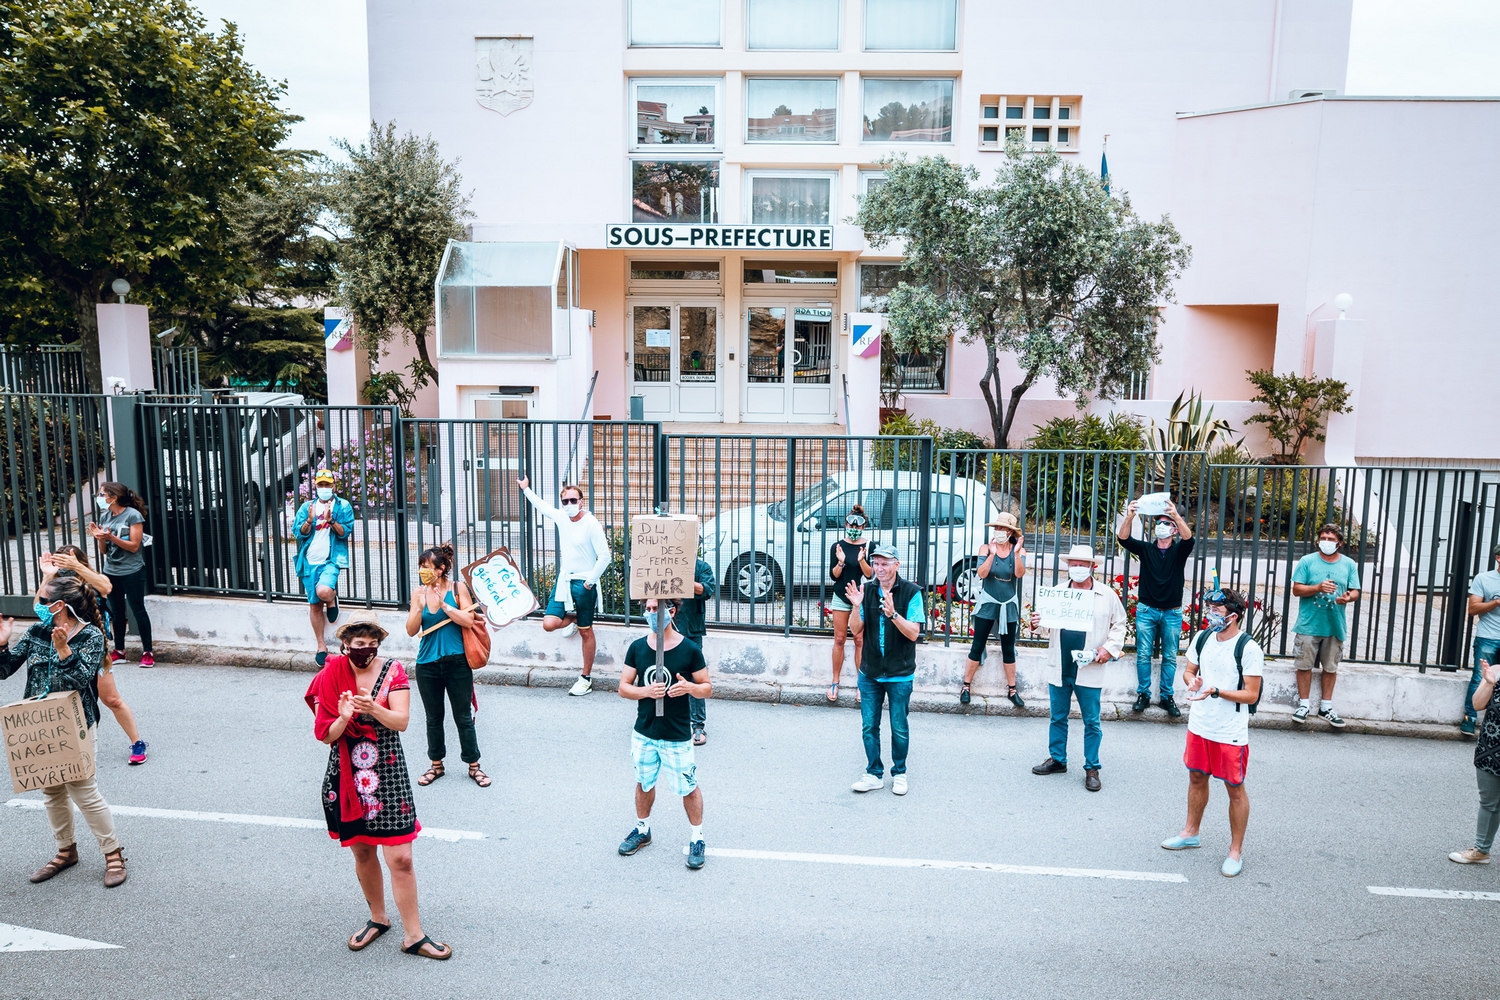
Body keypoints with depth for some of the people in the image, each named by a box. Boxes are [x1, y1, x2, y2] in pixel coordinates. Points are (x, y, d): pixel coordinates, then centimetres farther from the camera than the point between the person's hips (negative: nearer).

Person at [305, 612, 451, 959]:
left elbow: (402, 721, -15)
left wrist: (373, 709, -34)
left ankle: (413, 935, 9)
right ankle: (378, 918, 38)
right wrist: (344, 717, -26)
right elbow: (325, 735, -5)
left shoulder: (393, 671, -6)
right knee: (361, 852, 17)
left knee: (400, 858, -3)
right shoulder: (330, 676, -3)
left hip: (387, 774, -2)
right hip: (347, 777, 2)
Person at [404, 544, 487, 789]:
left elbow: (468, 621, -13)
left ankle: (474, 765, 19)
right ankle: (436, 765, 30)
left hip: (457, 663, -3)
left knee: (463, 717, 6)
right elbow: (411, 630, -2)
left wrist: (444, 604, -19)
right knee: (433, 718, 15)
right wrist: (420, 607, -18)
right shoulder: (419, 593, 1)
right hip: (427, 665, 3)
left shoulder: (458, 588, -5)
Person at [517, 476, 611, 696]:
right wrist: (525, 489, 32)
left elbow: (604, 557, -17)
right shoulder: (561, 517, 3)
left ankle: (586, 678, 16)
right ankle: (573, 619, 28)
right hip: (563, 580, 6)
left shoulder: (592, 525, -16)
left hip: (584, 584, -6)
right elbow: (542, 506, 25)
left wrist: (590, 581, -15)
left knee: (585, 631, 5)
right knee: (549, 624, -6)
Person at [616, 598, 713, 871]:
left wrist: (689, 687, -26)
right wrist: (646, 691, -20)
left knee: (688, 787, 5)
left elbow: (708, 688, -4)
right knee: (644, 782, 19)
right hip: (644, 732, 3)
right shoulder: (637, 648, -3)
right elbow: (623, 688, -1)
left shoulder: (690, 650, -11)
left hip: (677, 736, -3)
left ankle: (697, 838, 24)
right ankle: (642, 829, 40)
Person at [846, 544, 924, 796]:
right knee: (869, 727, 9)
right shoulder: (867, 590, -1)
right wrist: (856, 606, -20)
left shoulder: (911, 592, -11)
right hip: (869, 672, 3)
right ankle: (874, 774, 22)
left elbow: (913, 633, -16)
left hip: (900, 675, -3)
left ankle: (899, 773, 25)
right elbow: (856, 629, -2)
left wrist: (893, 613, -32)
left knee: (899, 729, 8)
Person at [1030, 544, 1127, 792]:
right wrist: (1037, 623, -18)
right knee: (1058, 717, 14)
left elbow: (1119, 625, 5)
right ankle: (1057, 759, 28)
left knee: (1091, 722, 6)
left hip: (1089, 669, -2)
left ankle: (1092, 768, 17)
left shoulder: (1107, 595, -1)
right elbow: (1047, 619, 5)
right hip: (1059, 668, 2)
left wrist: (1110, 647, -9)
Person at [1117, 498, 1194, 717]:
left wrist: (1176, 515, -40)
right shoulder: (1145, 549, 2)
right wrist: (1129, 516, -33)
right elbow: (1124, 539, -14)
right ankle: (1143, 694, 12)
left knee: (1170, 657, 6)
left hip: (1172, 612, 0)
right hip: (1146, 610, 0)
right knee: (1143, 655, 2)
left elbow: (1188, 537, -22)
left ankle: (1167, 697, 15)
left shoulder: (1179, 551, 0)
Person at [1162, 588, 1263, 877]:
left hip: (1231, 733, -6)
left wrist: (1216, 692, -27)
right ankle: (1191, 832, 37)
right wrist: (1192, 680, -10)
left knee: (1235, 789, 6)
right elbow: (1189, 670, 13)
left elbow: (1251, 695, -16)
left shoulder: (1249, 648, -17)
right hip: (1199, 725, 6)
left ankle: (1236, 851, 19)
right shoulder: (1202, 638, 1)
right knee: (1197, 778, 20)